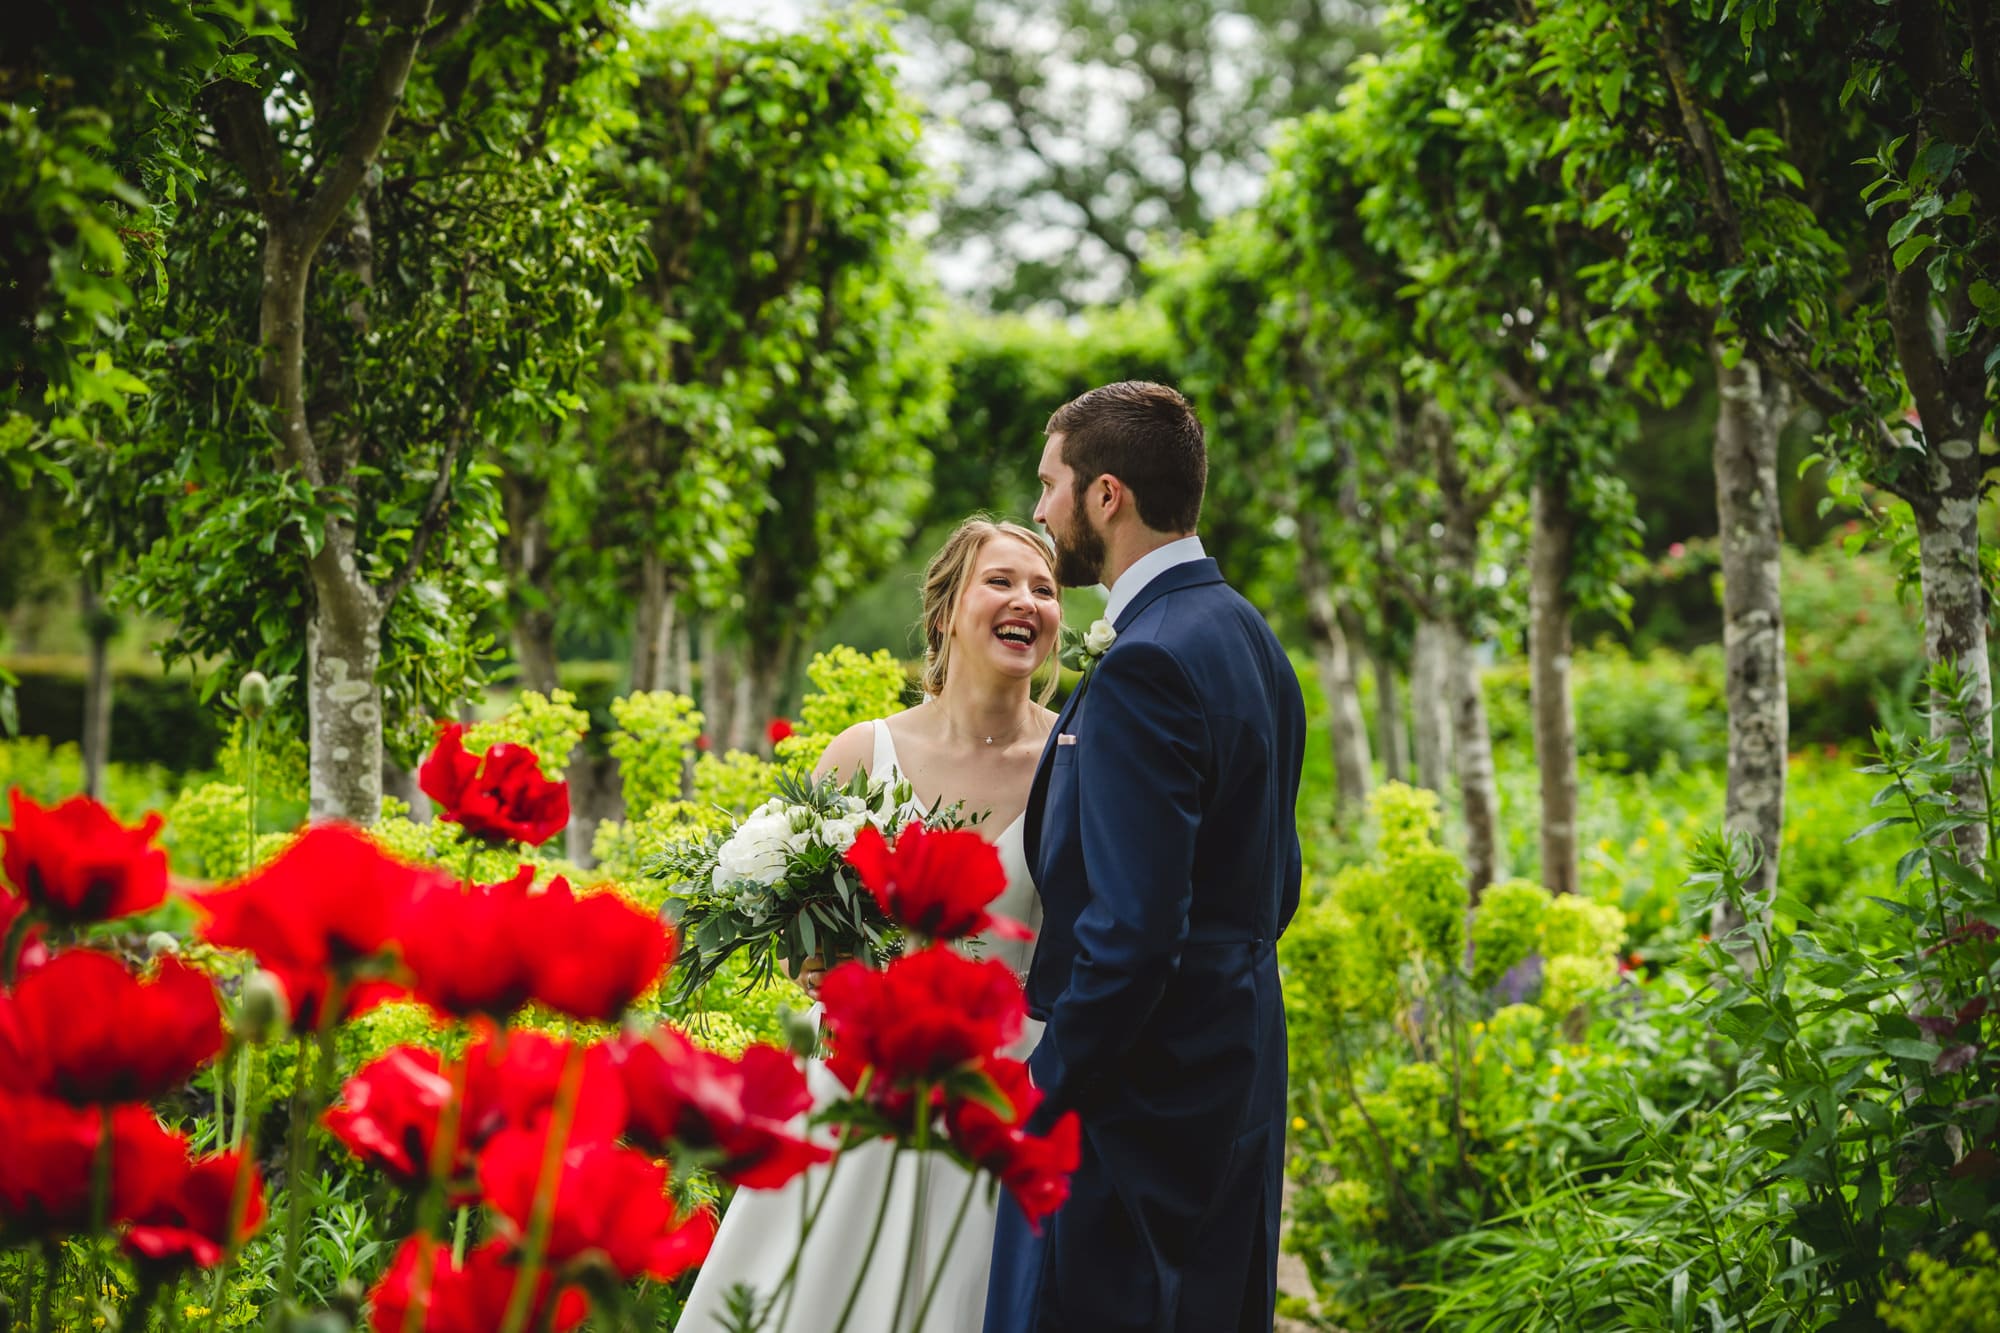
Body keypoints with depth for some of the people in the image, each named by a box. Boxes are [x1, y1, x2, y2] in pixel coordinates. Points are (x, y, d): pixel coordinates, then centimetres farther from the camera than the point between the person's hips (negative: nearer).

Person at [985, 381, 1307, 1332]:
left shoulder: (1148, 664, -19)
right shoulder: (1245, 635, 12)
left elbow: (1132, 929, -24)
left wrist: (1041, 1101, -15)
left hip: (1133, 1106, -10)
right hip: (1237, 1090, 10)